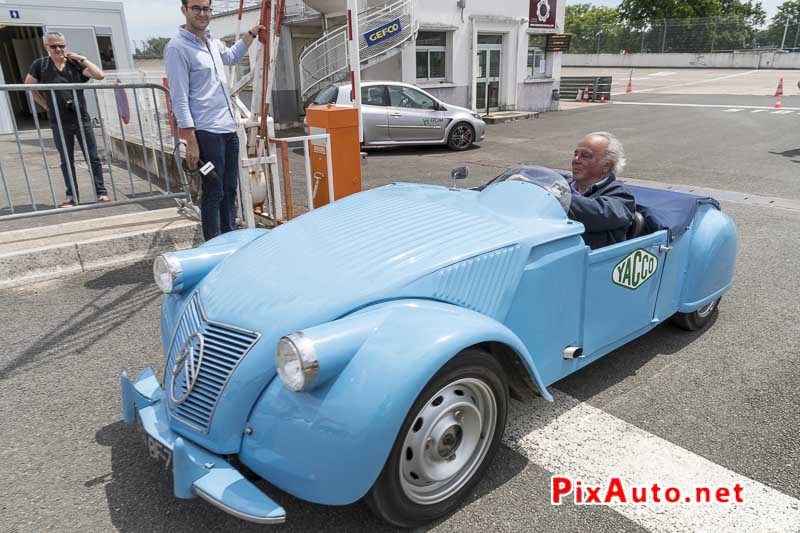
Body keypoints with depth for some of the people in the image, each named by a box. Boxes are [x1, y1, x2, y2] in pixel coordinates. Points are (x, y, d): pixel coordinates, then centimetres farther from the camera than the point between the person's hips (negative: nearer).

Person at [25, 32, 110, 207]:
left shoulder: (75, 64, 3)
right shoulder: (40, 65, 3)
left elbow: (100, 75, -10)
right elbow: (29, 87, 13)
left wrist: (82, 59, -10)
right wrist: (46, 105, 8)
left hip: (82, 119, 0)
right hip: (60, 123, 1)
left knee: (93, 158, 0)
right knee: (66, 161, 8)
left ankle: (101, 193, 5)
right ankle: (72, 196, 15)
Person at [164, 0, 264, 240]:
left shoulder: (212, 41, 15)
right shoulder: (177, 47, -9)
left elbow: (231, 56, 40)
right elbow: (180, 98, -14)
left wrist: (252, 33, 37)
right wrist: (191, 142, -19)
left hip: (229, 129, 8)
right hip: (207, 133, -8)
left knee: (229, 191, 13)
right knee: (213, 194, -4)